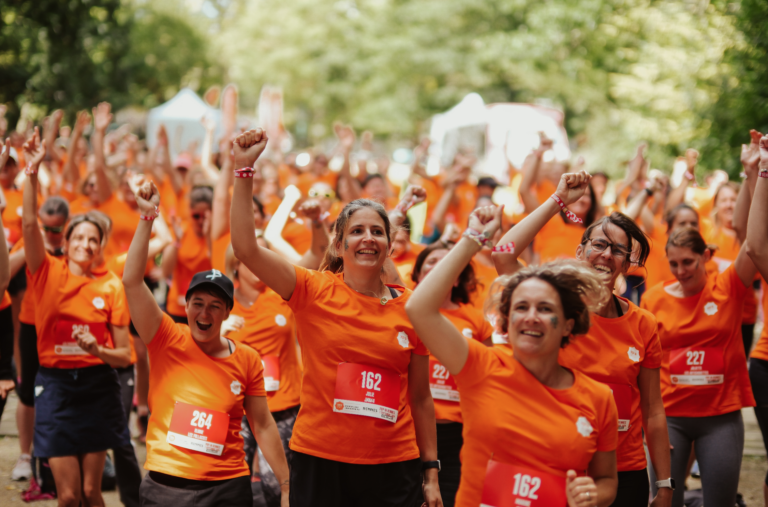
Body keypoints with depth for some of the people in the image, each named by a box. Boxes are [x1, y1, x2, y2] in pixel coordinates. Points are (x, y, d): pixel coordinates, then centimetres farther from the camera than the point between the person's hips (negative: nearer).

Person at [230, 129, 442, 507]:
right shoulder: (314, 292, -2)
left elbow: (420, 398, 9)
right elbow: (245, 248, -13)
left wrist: (431, 474, 7)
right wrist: (243, 169, -18)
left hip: (394, 468, 2)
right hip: (319, 460, -1)